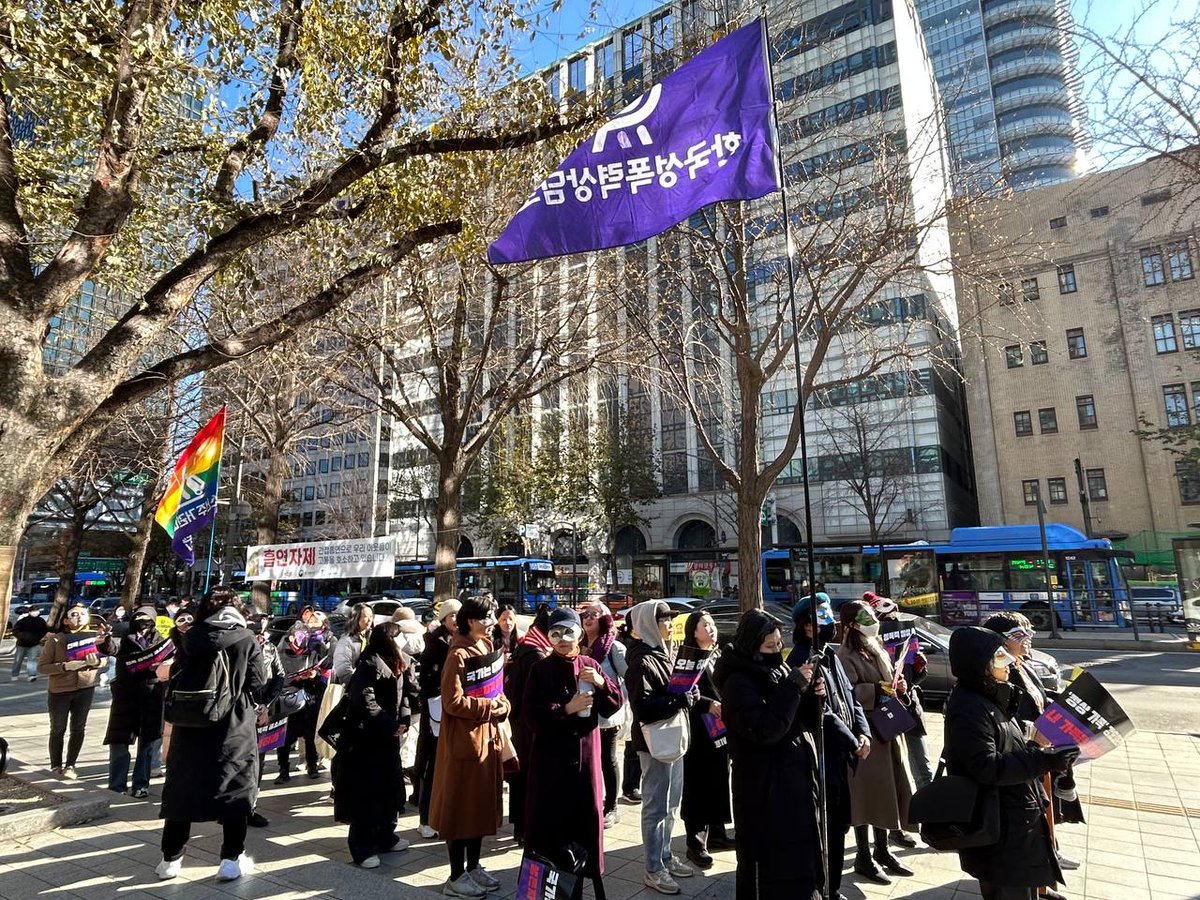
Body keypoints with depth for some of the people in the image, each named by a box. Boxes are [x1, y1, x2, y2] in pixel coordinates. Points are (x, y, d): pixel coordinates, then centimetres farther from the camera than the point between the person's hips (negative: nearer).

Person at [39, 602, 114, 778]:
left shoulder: (94, 637, -2)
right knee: (58, 730, 11)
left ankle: (70, 765, 19)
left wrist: (96, 661, -15)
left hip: (86, 689, 2)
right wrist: (66, 666, -23)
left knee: (79, 728, 6)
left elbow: (104, 660, 7)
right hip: (59, 691, -2)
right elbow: (42, 667, -9)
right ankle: (56, 765, 27)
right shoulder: (55, 639, -8)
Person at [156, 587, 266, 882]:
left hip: (191, 726, 3)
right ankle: (232, 860, 14)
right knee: (236, 790, 9)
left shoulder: (190, 638, -2)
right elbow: (256, 687, -8)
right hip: (235, 728, -2)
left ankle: (171, 859, 26)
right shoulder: (248, 640, -8)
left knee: (182, 789, 17)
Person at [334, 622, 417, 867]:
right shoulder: (370, 665, -18)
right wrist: (390, 724, -21)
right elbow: (364, 700, -26)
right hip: (366, 738, -8)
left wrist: (404, 718, -9)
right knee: (366, 794, 0)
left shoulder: (399, 664, 9)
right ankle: (363, 848, 11)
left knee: (392, 787, 15)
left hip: (389, 737, 9)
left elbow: (409, 692, 8)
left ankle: (386, 837, 30)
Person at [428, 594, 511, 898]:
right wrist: (490, 706, -16)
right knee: (461, 806, 4)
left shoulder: (488, 650, 9)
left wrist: (502, 705, -4)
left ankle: (474, 866, 31)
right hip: (464, 740, -8)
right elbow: (454, 702, -23)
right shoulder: (459, 655, -18)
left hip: (487, 737, 9)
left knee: (482, 804, 17)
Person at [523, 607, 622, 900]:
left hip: (585, 754, 3)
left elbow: (615, 705, 1)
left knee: (585, 814, 9)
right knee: (550, 819, 3)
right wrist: (567, 709, -23)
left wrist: (602, 683, -17)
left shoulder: (590, 666, 4)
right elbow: (532, 715, -11)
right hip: (550, 756, -3)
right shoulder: (540, 669, -5)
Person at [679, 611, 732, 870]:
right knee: (699, 786, -2)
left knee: (720, 782, 14)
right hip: (698, 731, -7)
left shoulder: (719, 656, 12)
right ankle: (696, 844, 8)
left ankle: (716, 833, 29)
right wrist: (708, 705, -28)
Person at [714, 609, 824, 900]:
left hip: (795, 779, 8)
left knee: (797, 852, 19)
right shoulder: (739, 683, -18)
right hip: (764, 787, -8)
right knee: (771, 860, 2)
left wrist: (812, 695, -9)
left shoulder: (778, 671, 6)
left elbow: (804, 721, 12)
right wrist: (793, 686, -26)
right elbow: (765, 730, -27)